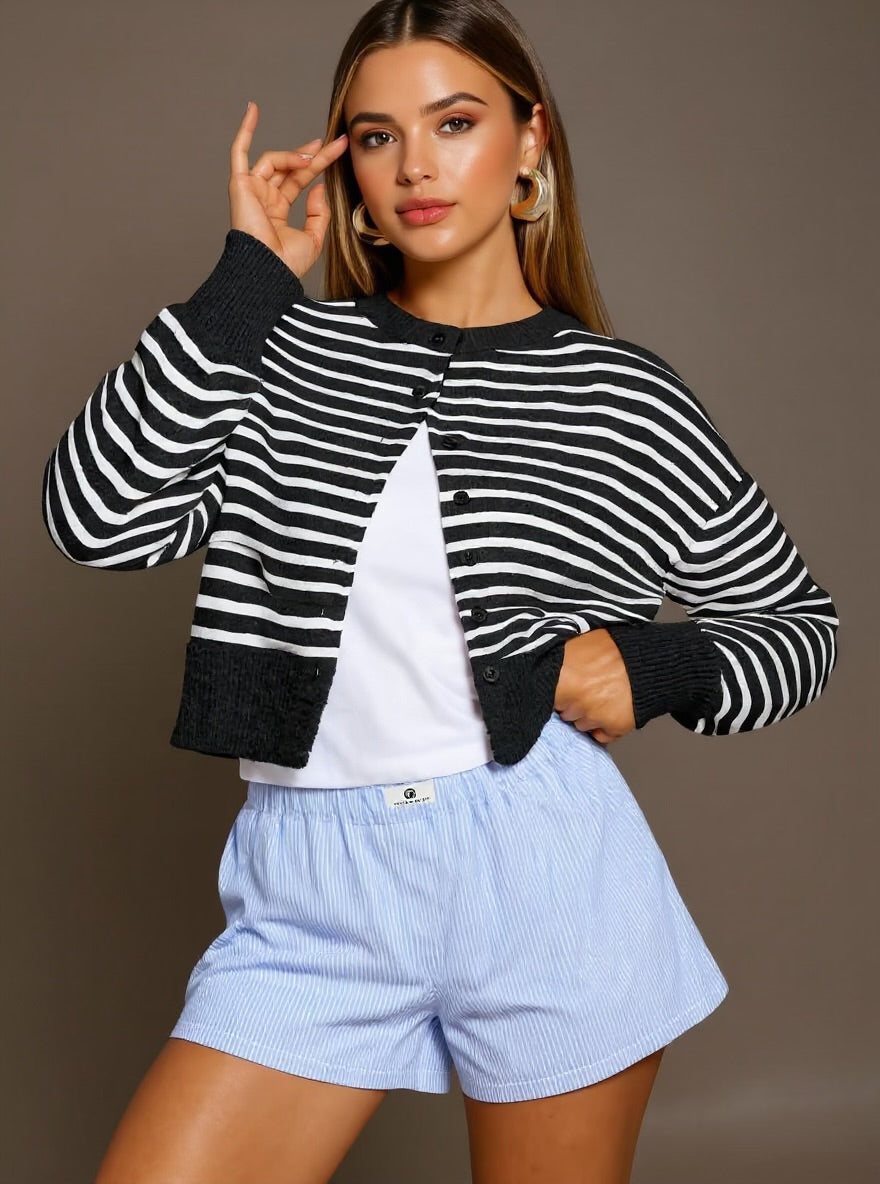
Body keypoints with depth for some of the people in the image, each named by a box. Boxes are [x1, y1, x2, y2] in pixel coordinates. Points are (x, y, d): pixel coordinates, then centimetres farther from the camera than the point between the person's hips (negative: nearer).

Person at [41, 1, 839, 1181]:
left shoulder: (624, 398, 2)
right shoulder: (285, 352, 6)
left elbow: (799, 619, 13)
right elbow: (95, 518, -8)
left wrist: (655, 667, -8)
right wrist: (247, 279, -7)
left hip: (545, 874, -1)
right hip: (313, 893, 1)